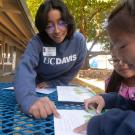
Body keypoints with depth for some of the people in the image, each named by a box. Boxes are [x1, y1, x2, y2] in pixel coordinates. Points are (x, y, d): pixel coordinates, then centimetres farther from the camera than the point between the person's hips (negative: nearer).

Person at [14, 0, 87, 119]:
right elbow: (25, 68, -39)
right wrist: (29, 99, -57)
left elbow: (73, 72, -5)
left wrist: (51, 84, -13)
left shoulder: (79, 40, -17)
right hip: (37, 89, 0)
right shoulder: (37, 41, -23)